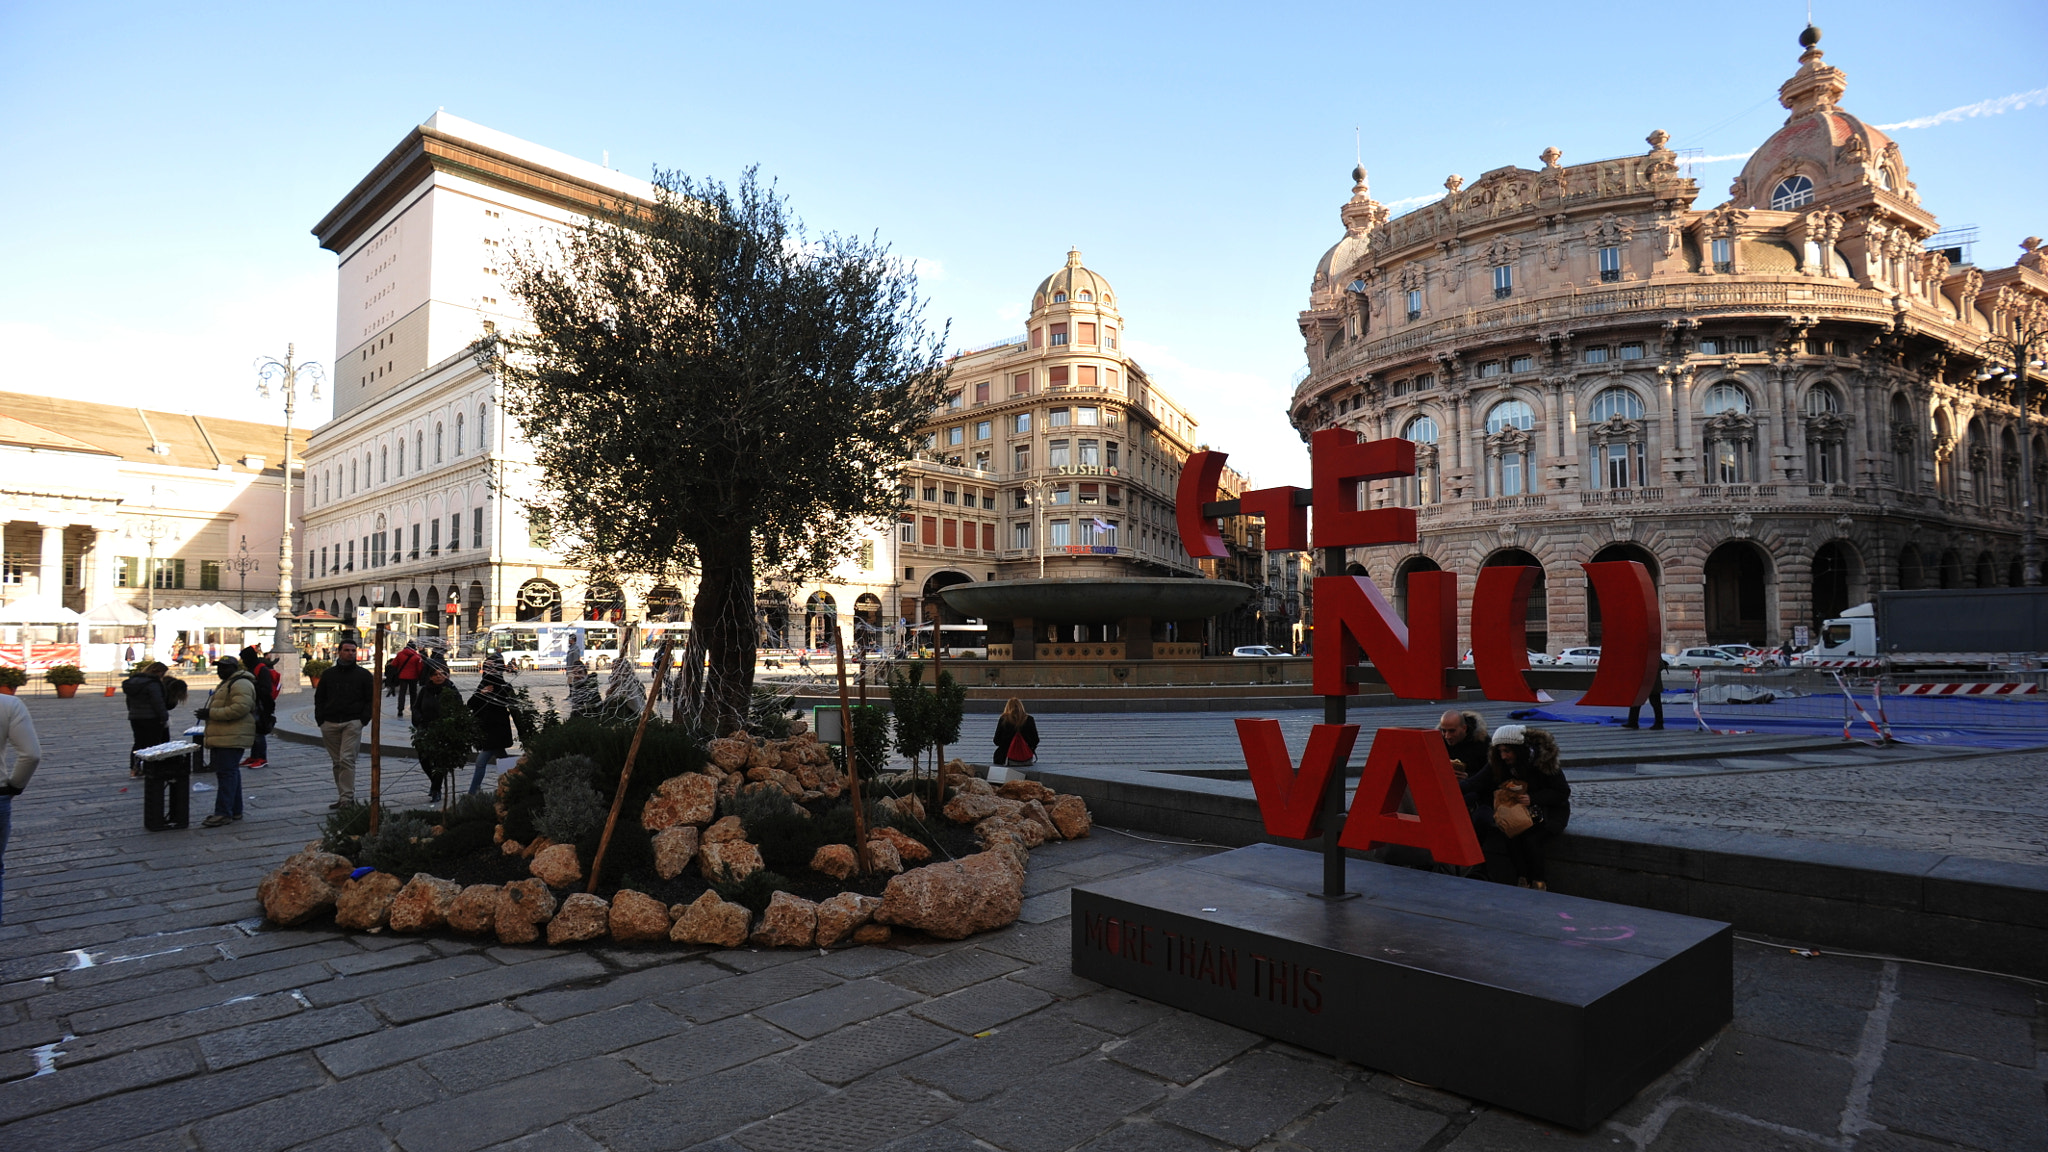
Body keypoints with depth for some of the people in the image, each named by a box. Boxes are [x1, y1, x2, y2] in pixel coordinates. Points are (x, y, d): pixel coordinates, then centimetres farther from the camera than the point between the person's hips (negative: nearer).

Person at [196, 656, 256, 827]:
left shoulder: (241, 684, -13)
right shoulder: (227, 683, 23)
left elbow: (240, 708, -25)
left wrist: (211, 713, -22)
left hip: (231, 739, -11)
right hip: (223, 738, 11)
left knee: (227, 773, -11)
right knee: (230, 772, 14)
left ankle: (223, 813, -11)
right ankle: (235, 810, 21)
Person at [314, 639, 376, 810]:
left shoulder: (363, 674, 5)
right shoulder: (328, 674, 14)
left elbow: (371, 699, 3)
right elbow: (319, 698, 18)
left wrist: (363, 719, -8)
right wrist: (320, 719, 4)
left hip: (353, 723, -4)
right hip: (330, 724, 4)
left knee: (346, 759, -13)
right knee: (337, 762, 8)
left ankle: (348, 797, -13)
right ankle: (344, 796, 15)